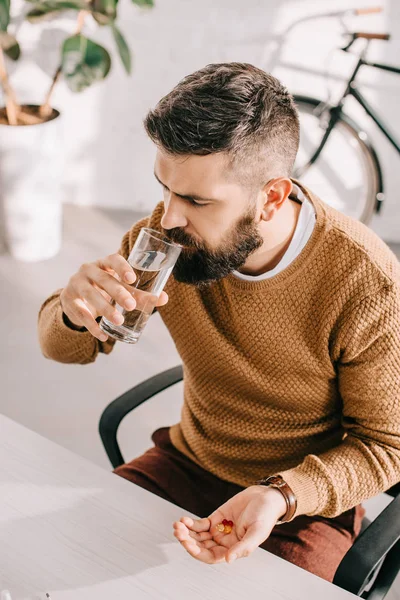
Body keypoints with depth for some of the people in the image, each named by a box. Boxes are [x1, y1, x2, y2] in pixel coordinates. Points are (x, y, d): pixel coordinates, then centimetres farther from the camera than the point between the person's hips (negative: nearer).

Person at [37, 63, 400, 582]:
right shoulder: (167, 232, -13)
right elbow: (66, 347, -1)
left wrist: (282, 497, -31)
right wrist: (76, 315, -26)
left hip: (304, 505, -3)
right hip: (186, 464, 4)